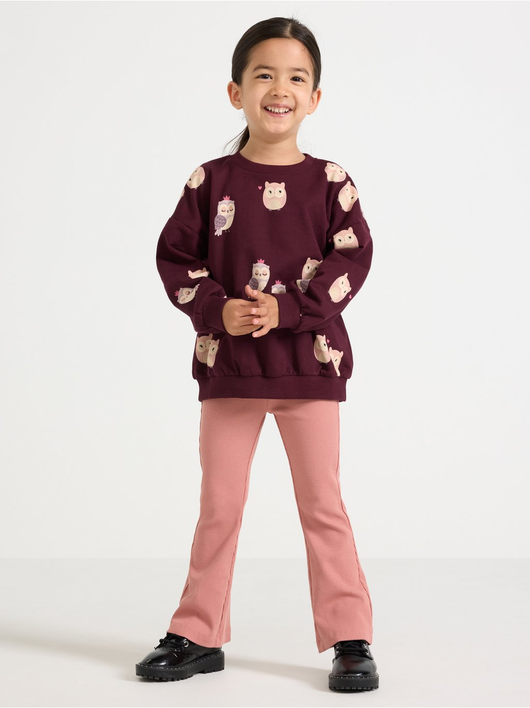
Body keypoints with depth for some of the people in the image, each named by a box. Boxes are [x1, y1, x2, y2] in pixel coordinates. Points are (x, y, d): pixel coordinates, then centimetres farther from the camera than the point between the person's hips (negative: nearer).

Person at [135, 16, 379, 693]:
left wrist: (287, 309, -16)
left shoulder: (329, 181, -1)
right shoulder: (211, 181, 1)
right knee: (218, 506, 9)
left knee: (322, 503, 4)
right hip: (226, 361, 1)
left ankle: (349, 640, 12)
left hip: (309, 361, -1)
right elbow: (174, 257, 3)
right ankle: (198, 636, 21)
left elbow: (351, 258, -5)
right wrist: (217, 310, -13)